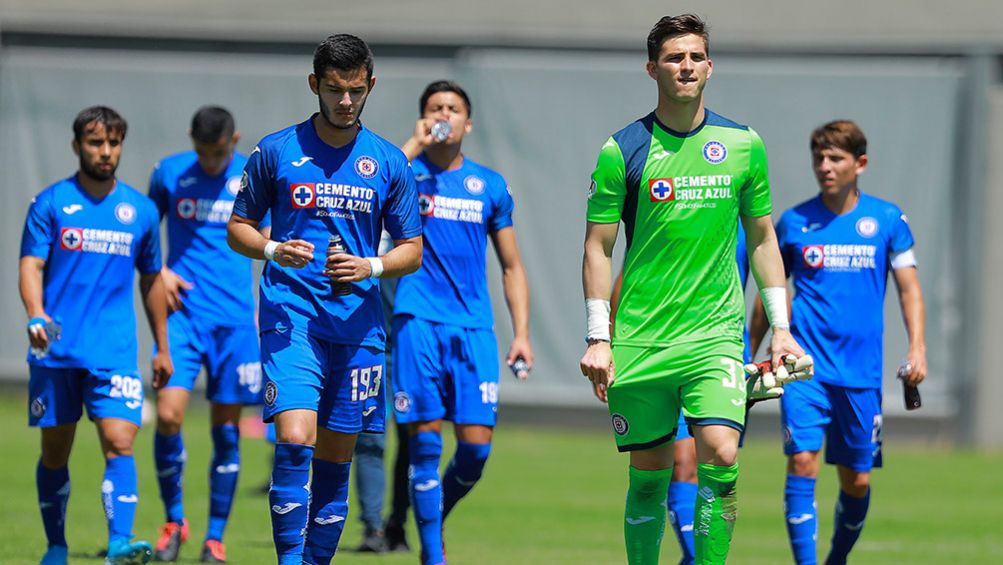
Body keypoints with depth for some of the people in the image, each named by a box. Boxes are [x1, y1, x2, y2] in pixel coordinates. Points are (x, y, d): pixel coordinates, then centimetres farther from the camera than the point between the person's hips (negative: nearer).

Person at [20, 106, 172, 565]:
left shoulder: (140, 210, 10)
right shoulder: (51, 203, 2)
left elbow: (151, 281, 19)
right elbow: (31, 266, -5)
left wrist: (162, 348, 21)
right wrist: (36, 315, -24)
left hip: (114, 350, 1)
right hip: (56, 350, -1)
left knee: (119, 442, -15)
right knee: (55, 452, 7)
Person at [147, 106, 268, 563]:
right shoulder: (169, 174, 3)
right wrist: (158, 272, -2)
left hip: (235, 318, 0)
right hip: (183, 312, 0)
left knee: (226, 428, 2)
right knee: (168, 414, -14)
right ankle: (174, 520, 6)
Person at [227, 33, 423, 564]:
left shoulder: (389, 162, 8)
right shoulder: (276, 151, 3)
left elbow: (412, 251, 10)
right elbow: (237, 227, 10)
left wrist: (370, 267, -10)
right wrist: (272, 250, -11)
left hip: (357, 322, 2)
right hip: (291, 314, -2)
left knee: (336, 457, 6)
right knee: (294, 440, -19)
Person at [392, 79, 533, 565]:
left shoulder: (491, 186, 12)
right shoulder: (408, 173, 5)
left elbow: (511, 267, 16)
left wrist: (521, 334, 8)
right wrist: (415, 144, -16)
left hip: (474, 327, 3)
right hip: (418, 321, -3)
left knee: (476, 445, -4)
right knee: (425, 439, -6)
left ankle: (436, 520, 22)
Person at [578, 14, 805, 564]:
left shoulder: (744, 145, 6)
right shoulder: (622, 151, -1)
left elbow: (762, 239, 14)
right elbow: (598, 248, 2)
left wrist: (780, 327, 9)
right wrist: (598, 339, -5)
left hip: (715, 333, 1)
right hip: (639, 341, -1)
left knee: (720, 455, -17)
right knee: (648, 473, 3)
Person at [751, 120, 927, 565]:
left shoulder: (886, 219, 3)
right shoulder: (794, 222, 3)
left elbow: (908, 287, 6)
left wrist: (917, 348, -6)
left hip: (861, 372, 1)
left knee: (857, 480, 7)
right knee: (802, 462, -17)